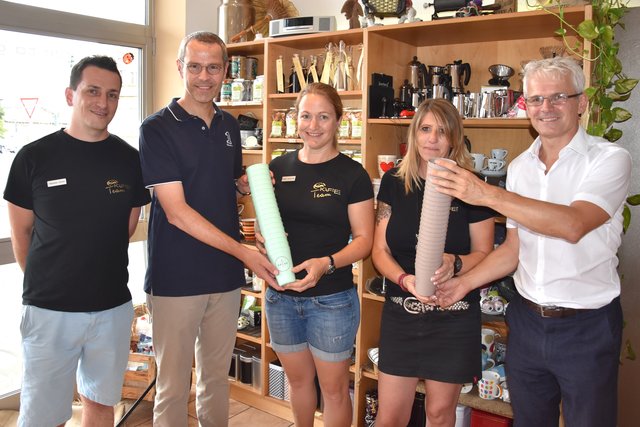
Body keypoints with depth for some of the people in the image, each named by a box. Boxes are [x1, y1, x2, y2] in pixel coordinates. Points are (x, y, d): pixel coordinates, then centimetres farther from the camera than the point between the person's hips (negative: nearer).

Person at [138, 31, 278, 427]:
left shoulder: (229, 125, 8)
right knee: (173, 385, 7)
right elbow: (177, 212, -16)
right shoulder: (158, 128, -10)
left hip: (226, 273, 5)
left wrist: (251, 183, -2)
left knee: (217, 377, 18)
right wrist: (243, 251, -20)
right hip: (176, 278, -5)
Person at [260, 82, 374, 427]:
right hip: (281, 295, 4)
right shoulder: (279, 168, 3)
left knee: (333, 387, 11)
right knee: (298, 379, 21)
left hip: (331, 299, -4)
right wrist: (264, 237, -11)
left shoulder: (352, 174, -8)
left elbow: (363, 239, -8)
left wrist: (326, 263, -25)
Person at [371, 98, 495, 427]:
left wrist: (455, 263, -23)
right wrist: (404, 279, -19)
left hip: (454, 318, -1)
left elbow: (484, 253, -1)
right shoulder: (394, 183, 2)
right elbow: (379, 250, 1)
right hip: (401, 314, 2)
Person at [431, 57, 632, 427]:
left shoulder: (610, 159, -12)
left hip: (587, 327, -5)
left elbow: (574, 225, -29)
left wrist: (488, 195, -31)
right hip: (527, 320, 5)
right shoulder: (520, 167, 5)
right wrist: (465, 282, 0)